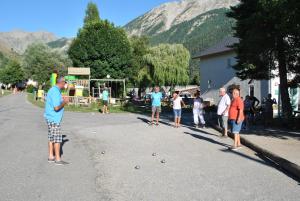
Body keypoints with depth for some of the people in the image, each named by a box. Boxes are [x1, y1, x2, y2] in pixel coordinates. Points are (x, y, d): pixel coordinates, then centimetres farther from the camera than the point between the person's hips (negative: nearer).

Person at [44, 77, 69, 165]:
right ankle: (58, 159, 0)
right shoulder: (55, 92, -20)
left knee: (51, 138, 14)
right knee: (57, 139, -5)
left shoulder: (53, 90, 11)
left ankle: (51, 156, 21)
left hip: (51, 117, 10)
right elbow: (56, 108, -24)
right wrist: (65, 102, -10)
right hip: (54, 118, -10)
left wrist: (62, 100, 17)